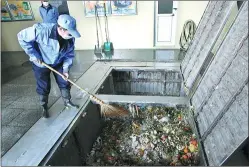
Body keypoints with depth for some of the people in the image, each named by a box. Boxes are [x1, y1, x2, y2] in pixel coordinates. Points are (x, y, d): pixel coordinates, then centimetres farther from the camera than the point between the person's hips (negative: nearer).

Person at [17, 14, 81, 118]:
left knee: (65, 83, 9)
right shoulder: (41, 30, -36)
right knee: (43, 87, 6)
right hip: (41, 63, -3)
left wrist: (66, 68, -16)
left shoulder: (70, 38, -20)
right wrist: (34, 55, -23)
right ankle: (44, 108, 28)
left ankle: (67, 102, 32)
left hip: (58, 63, 4)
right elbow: (22, 37, -23)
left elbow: (70, 54, -6)